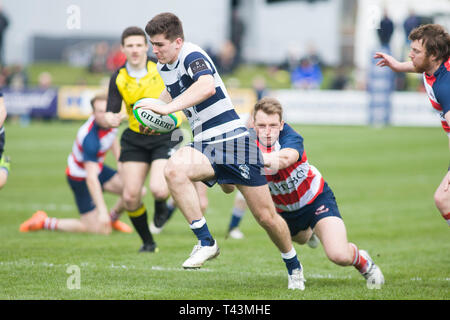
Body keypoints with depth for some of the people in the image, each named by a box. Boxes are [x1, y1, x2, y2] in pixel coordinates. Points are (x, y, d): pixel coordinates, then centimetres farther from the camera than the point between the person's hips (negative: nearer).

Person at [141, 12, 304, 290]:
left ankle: (294, 267, 26)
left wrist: (167, 108, -42)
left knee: (266, 217, -1)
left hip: (233, 140, -6)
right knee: (174, 169, -30)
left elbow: (207, 86, -38)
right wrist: (154, 113, 20)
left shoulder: (193, 56, -16)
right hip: (203, 146, 6)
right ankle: (205, 242, -22)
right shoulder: (164, 66, 11)